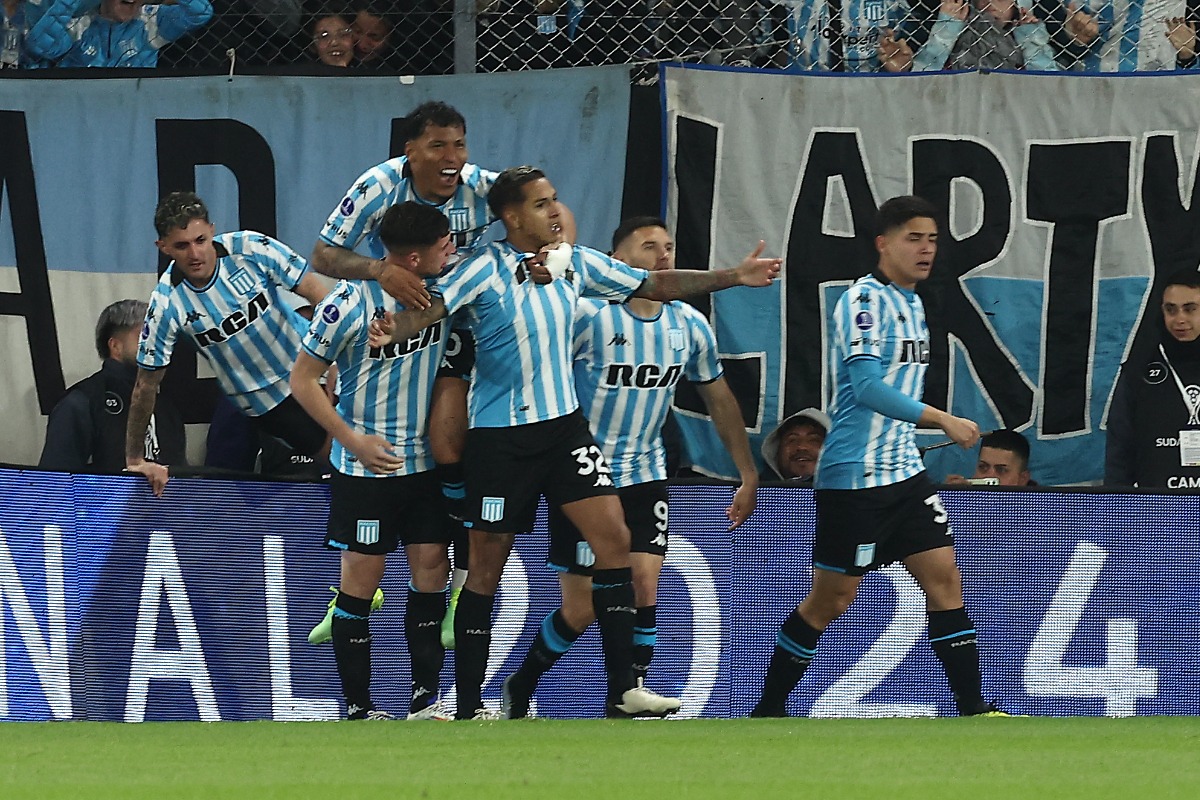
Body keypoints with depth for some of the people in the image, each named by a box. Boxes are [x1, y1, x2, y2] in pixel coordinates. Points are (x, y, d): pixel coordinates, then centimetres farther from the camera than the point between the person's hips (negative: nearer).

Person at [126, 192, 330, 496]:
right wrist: (134, 461, -4)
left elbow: (316, 292, -13)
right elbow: (146, 385, -9)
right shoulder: (167, 303, -19)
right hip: (266, 401, -2)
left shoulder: (250, 248, -17)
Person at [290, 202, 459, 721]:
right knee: (361, 578, -2)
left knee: (431, 570, 3)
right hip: (366, 465, -5)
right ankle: (358, 709, 4)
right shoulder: (352, 302, -16)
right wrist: (354, 440, -13)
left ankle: (426, 703, 9)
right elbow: (303, 380, -9)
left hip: (425, 461, 5)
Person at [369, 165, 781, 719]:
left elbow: (655, 285, 12)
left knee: (613, 538, -6)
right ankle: (469, 707, 8)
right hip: (499, 437, -5)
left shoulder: (576, 263, 5)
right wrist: (392, 329, -46)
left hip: (564, 424, 5)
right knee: (487, 567, 0)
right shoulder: (486, 269, -11)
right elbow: (432, 307, -24)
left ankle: (622, 690, -2)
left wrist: (733, 277, 8)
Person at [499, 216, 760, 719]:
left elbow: (719, 399, 15)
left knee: (644, 588, -13)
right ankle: (518, 691, 23)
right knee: (581, 610, -1)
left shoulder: (690, 326, 3)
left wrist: (748, 475, 16)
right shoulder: (587, 314, -14)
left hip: (645, 477, 4)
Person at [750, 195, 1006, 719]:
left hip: (903, 473, 8)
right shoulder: (864, 300, -13)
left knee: (944, 578, -1)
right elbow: (867, 387, -24)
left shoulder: (911, 303, 14)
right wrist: (943, 419, -27)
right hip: (853, 478, -8)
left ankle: (973, 708, -2)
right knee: (831, 599, -1)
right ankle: (768, 709, 12)